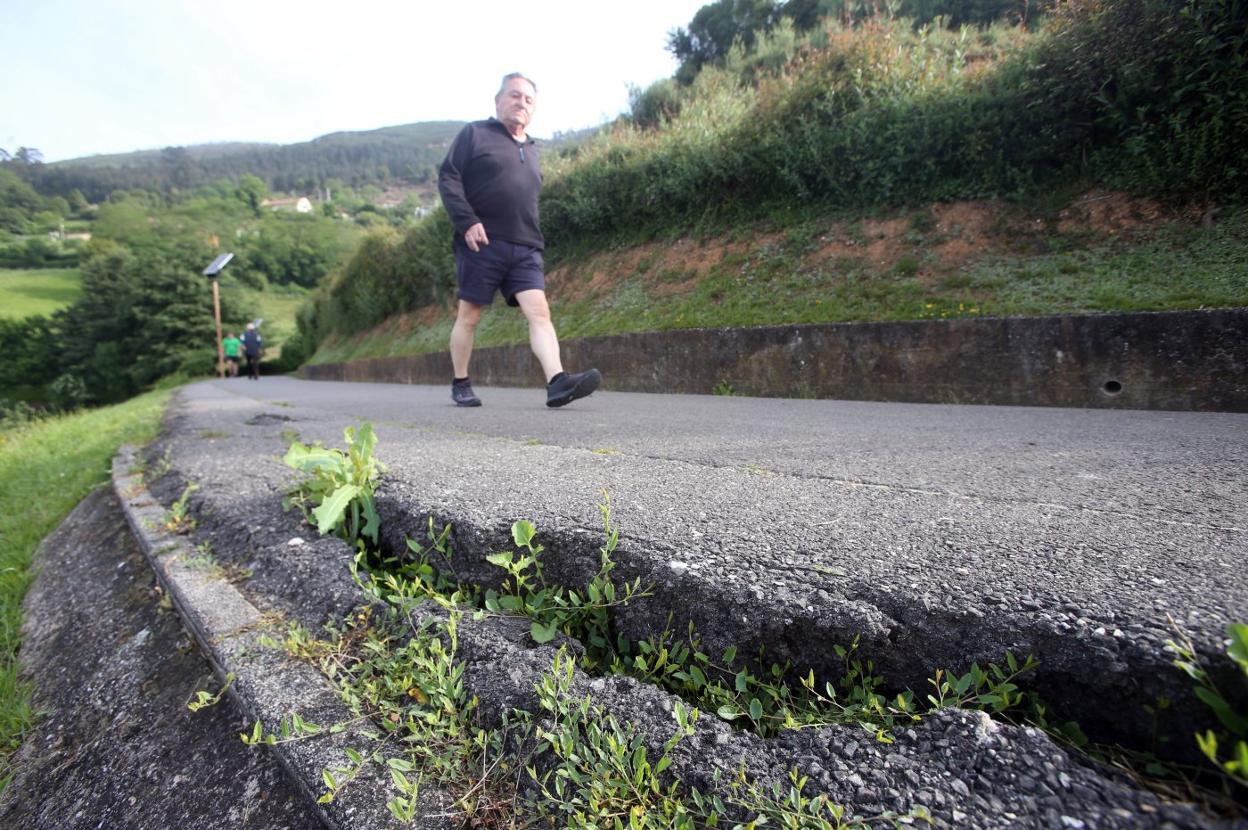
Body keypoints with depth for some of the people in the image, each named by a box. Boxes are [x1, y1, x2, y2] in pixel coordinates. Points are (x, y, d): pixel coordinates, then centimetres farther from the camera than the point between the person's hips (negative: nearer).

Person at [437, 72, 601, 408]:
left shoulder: (531, 149, 24)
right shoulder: (475, 134, 7)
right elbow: (448, 178, -2)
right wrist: (467, 222, -16)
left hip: (525, 249, 5)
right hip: (481, 244, -4)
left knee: (539, 311, -14)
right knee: (469, 316, 2)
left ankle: (557, 382, -26)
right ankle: (460, 384, 16)